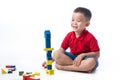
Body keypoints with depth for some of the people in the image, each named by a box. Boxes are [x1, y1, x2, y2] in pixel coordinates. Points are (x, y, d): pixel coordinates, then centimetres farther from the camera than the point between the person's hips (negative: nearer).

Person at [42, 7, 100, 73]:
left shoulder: (90, 37, -15)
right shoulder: (69, 35, -2)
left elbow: (97, 54, -14)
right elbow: (61, 50, 3)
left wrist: (82, 55, -24)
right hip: (72, 57, 4)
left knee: (92, 62, -40)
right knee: (56, 54, -20)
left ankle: (63, 67, -29)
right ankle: (83, 67, -22)